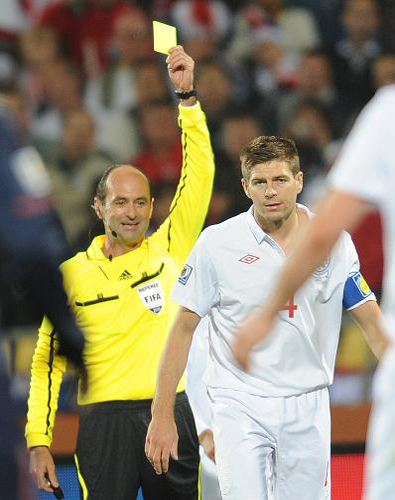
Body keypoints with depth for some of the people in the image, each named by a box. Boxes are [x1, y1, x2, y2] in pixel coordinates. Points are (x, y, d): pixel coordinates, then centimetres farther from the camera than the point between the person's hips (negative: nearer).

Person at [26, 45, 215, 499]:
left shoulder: (169, 249, 7)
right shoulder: (72, 273, 5)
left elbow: (199, 172, 2)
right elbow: (47, 362, 7)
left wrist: (186, 95, -6)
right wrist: (38, 439, -1)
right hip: (104, 422, -1)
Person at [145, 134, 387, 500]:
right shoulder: (217, 243, -5)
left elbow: (372, 322, 7)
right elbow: (183, 329, 0)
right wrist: (162, 416, -3)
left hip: (308, 408, 2)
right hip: (240, 404, -2)